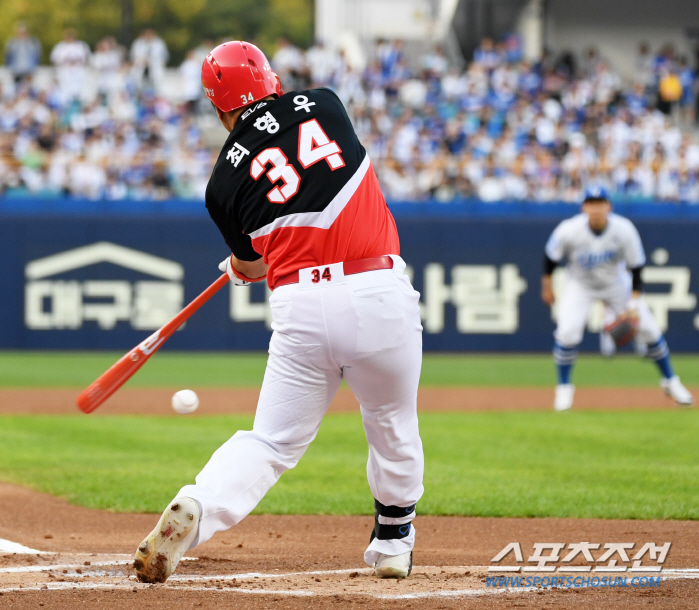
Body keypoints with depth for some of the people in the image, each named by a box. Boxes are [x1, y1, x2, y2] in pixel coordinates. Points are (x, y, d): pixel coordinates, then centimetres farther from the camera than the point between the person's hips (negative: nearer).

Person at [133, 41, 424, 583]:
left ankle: (196, 508, -17)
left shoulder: (226, 180, 8)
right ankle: (393, 546, 31)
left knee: (273, 441, 7)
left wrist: (237, 269, 46)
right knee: (393, 429, 21)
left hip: (301, 305, 0)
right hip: (380, 294, 0)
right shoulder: (324, 105, 9)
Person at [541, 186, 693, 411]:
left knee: (648, 328, -1)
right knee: (567, 332, -21)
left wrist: (634, 304, -22)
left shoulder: (624, 230, -25)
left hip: (616, 283, 1)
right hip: (580, 286, -1)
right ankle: (563, 388, 0)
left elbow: (636, 268, -16)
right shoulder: (569, 230, -27)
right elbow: (551, 257, -8)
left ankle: (670, 381, 19)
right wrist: (547, 286, 2)